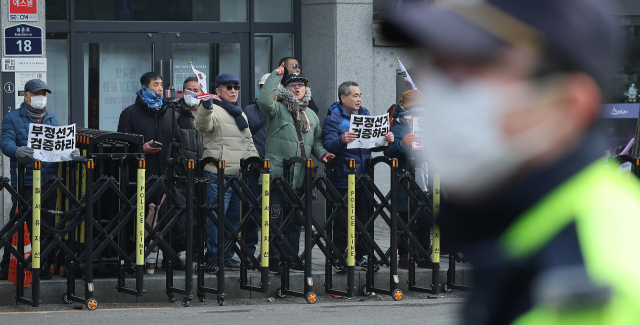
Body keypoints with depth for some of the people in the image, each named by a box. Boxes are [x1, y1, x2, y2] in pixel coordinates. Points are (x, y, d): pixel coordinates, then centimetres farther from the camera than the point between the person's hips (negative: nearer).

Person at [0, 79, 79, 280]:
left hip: (49, 181, 5)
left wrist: (71, 151, -12)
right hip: (24, 180, -5)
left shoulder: (52, 119, 19)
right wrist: (17, 151, -32)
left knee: (47, 226, 6)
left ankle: (41, 266, 14)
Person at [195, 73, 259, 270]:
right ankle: (214, 257, -3)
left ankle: (226, 256, 18)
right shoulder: (214, 111, -4)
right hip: (218, 174, -8)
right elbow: (203, 125, -26)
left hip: (240, 174, 8)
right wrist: (206, 107, -44)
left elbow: (249, 142, 29)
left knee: (234, 218, 11)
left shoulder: (240, 114, 22)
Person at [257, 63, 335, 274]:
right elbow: (264, 101, -23)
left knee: (296, 220, 11)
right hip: (277, 174, -6)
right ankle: (274, 259, -1)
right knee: (276, 218, -5)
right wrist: (275, 76, -16)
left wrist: (322, 153, 3)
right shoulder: (278, 110, -1)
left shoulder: (311, 116, 18)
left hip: (300, 177, 6)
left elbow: (316, 141, 25)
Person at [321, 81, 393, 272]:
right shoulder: (333, 118, -5)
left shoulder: (365, 115, 14)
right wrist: (341, 140, -38)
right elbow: (328, 144, -19)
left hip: (363, 177, 6)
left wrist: (386, 141, -6)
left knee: (364, 218, 10)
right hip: (342, 179, -6)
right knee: (342, 220, -2)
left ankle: (361, 255, 19)